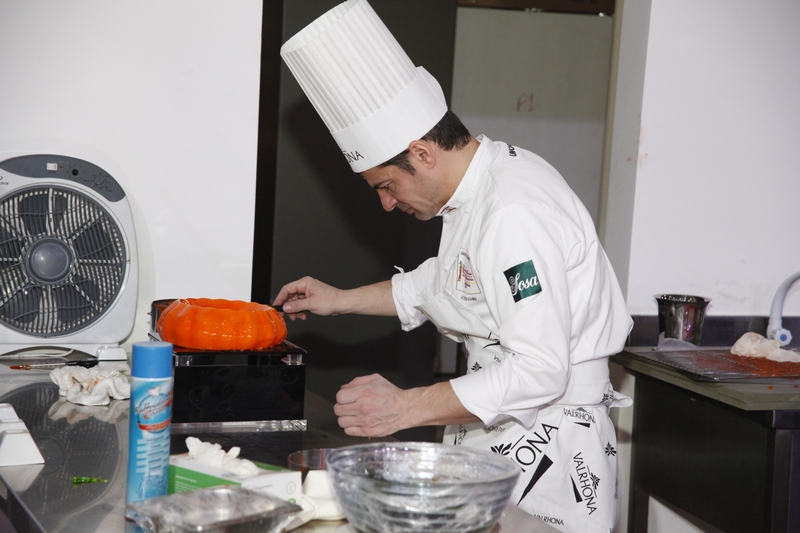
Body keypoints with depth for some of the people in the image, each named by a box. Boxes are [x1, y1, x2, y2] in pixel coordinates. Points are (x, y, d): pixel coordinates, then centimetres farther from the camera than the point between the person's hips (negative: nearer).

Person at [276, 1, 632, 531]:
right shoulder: (481, 182, 9)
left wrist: (407, 408, -26)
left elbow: (539, 371, -29)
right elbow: (443, 282, 29)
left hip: (546, 443, -10)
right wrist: (340, 300, 26)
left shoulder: (516, 214, -25)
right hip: (493, 433, 10)